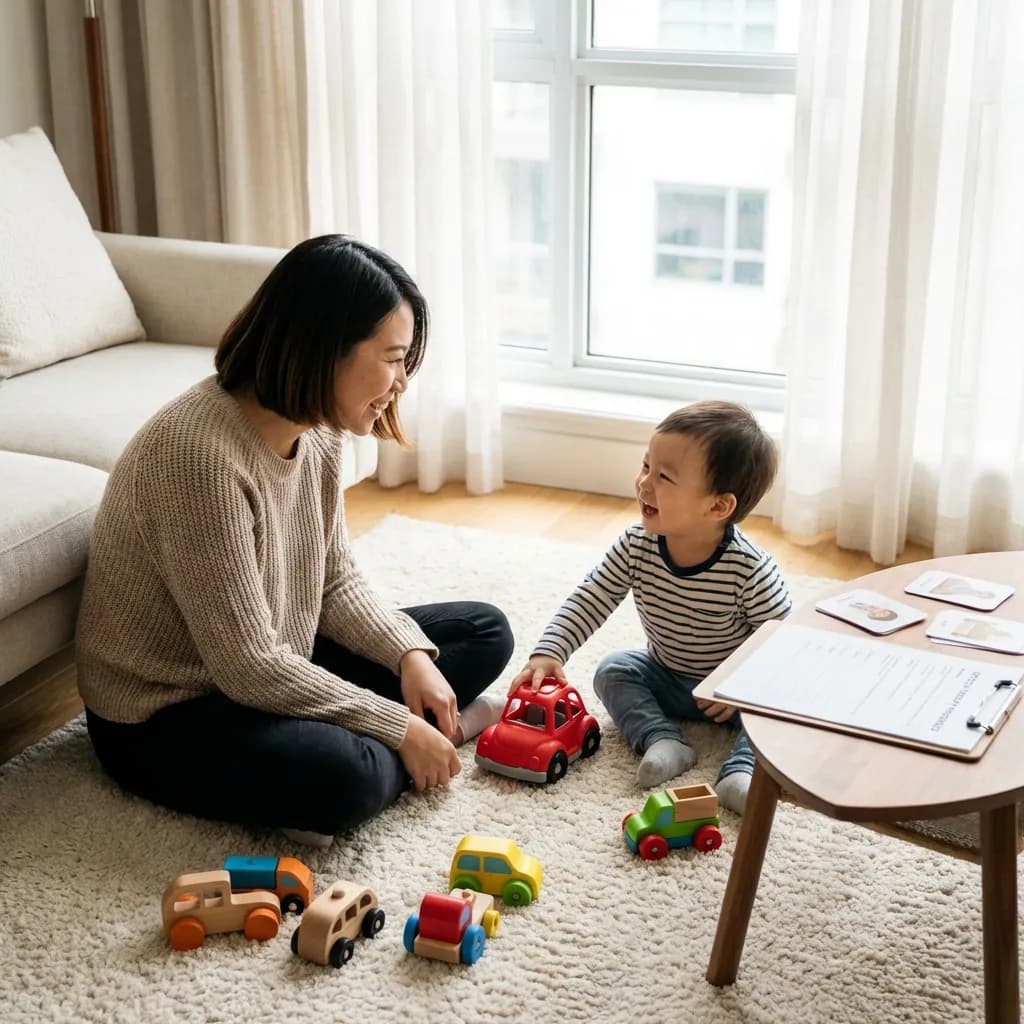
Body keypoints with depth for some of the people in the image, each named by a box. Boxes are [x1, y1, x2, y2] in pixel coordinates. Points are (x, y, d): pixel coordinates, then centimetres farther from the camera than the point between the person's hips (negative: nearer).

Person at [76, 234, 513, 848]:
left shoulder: (316, 429, -5)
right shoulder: (200, 452, -31)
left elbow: (336, 581, 6)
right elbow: (247, 666, -29)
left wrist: (411, 653, -12)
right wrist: (400, 729, -23)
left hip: (276, 669, 9)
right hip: (165, 716, -8)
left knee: (485, 632, 7)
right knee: (343, 776, -36)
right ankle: (443, 728, -7)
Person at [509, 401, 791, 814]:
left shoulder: (749, 569, -29)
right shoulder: (637, 546, -18)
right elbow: (589, 600, -13)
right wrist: (548, 653, -24)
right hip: (666, 679, 4)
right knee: (613, 671, -15)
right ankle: (663, 739, -26)